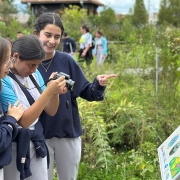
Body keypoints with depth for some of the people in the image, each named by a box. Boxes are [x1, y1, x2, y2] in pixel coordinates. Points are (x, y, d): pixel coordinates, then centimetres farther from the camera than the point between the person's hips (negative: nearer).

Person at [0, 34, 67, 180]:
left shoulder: (34, 75, 1)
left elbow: (51, 111, 4)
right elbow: (24, 121, -25)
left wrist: (55, 92, -16)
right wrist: (49, 91, -31)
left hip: (36, 141, 6)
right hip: (14, 146, -6)